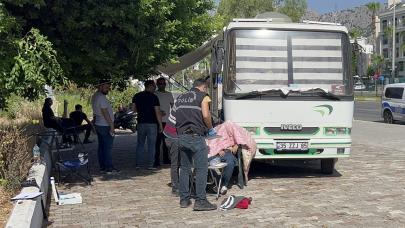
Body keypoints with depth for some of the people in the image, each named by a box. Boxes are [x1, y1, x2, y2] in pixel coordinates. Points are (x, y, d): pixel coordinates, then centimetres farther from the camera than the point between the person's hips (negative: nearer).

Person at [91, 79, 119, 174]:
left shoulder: (95, 96, 15)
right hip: (105, 125, -10)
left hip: (98, 124, 10)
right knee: (108, 147, -7)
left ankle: (102, 166, 13)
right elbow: (105, 113, -20)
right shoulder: (101, 97, -17)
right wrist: (111, 126, -18)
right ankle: (109, 167, -5)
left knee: (101, 146, 10)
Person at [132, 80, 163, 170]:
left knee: (140, 144, 12)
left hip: (141, 123, 4)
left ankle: (138, 163, 12)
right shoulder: (154, 97, -9)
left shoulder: (136, 96, 6)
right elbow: (158, 112, -10)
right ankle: (149, 165, 2)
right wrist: (160, 125, -6)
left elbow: (133, 109, 9)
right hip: (152, 123, -4)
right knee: (151, 145, 2)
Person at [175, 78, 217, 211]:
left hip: (181, 136, 7)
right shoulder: (203, 96, 1)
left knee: (184, 169, 13)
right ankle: (200, 201, -6)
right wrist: (210, 129, 3)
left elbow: (176, 116, 16)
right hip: (196, 136, -6)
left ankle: (184, 200, 16)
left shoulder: (180, 97, 20)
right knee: (201, 169, -3)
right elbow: (206, 115, -12)